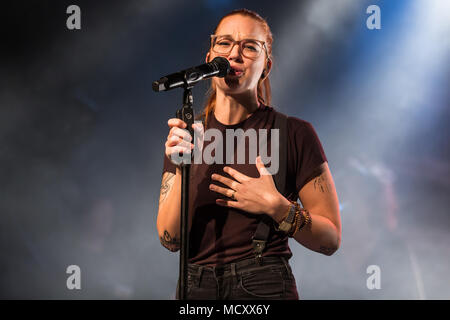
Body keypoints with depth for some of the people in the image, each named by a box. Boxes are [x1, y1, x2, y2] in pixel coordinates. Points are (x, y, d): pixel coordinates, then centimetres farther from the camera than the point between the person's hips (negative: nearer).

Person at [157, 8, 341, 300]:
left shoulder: (295, 133, -5)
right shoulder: (184, 136, 6)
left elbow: (331, 239, -4)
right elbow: (170, 239, -3)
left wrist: (275, 206, -18)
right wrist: (182, 172, -16)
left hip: (265, 286, -3)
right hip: (194, 287, 3)